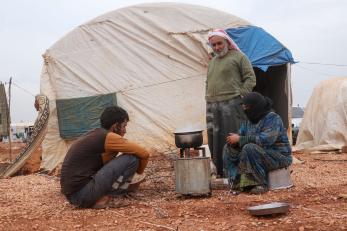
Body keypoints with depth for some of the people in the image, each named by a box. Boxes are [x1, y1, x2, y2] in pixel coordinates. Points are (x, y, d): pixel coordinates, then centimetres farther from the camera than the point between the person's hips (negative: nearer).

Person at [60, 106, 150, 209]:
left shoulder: (93, 135, 16)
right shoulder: (108, 137, -10)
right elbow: (144, 154, -7)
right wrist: (140, 172, 12)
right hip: (83, 195, -9)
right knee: (132, 158, -10)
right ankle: (103, 198, -6)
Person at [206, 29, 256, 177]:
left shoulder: (238, 57, 2)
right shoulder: (212, 62, 23)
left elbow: (250, 78, -3)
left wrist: (241, 95, -10)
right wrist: (208, 98, 16)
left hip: (231, 105, -7)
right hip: (212, 106, 7)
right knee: (215, 140, 7)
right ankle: (221, 171, 16)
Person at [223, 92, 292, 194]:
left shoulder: (272, 118, -16)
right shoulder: (248, 121, 8)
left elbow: (265, 140, -30)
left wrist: (240, 139, -27)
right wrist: (234, 141, -20)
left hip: (279, 156, -8)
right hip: (261, 154, 8)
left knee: (249, 148, -33)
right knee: (228, 148, 0)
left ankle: (261, 184, -22)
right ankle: (239, 181, -8)